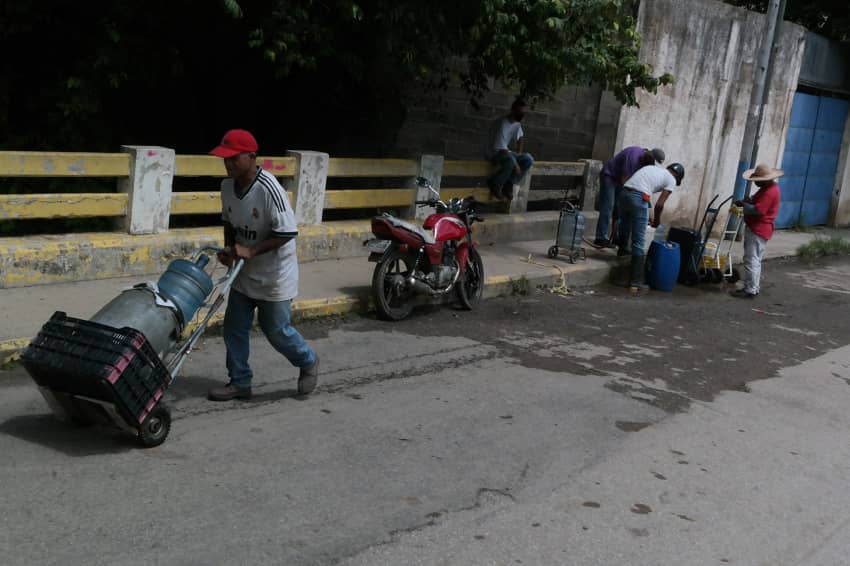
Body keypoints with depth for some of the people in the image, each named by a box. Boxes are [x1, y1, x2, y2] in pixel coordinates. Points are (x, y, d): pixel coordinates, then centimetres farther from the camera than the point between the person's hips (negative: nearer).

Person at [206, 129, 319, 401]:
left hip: (274, 275, -7)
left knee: (277, 331, 5)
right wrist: (229, 250, -3)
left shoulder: (269, 189, -26)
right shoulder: (227, 185, -4)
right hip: (243, 274, 7)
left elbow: (287, 233, -24)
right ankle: (240, 382, 24)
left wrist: (251, 251, -26)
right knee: (234, 329, 9)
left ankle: (308, 362, 32)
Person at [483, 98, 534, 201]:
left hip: (505, 151, 9)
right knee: (510, 161, -38)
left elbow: (520, 138, 20)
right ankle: (494, 185, -15)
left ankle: (508, 185, -6)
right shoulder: (502, 124, -26)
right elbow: (501, 149, -28)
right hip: (492, 153, -9)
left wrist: (519, 154, 5)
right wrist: (516, 165, -25)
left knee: (529, 159, -10)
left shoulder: (517, 123, 1)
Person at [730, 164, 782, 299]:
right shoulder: (770, 187, 12)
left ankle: (750, 291, -5)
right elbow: (758, 202, 22)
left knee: (751, 261, -8)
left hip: (757, 231, -11)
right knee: (755, 261, 16)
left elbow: (757, 210, -27)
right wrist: (749, 200, 2)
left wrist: (743, 204, -13)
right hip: (756, 229, 11)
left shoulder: (769, 192, -21)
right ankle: (752, 288, 24)